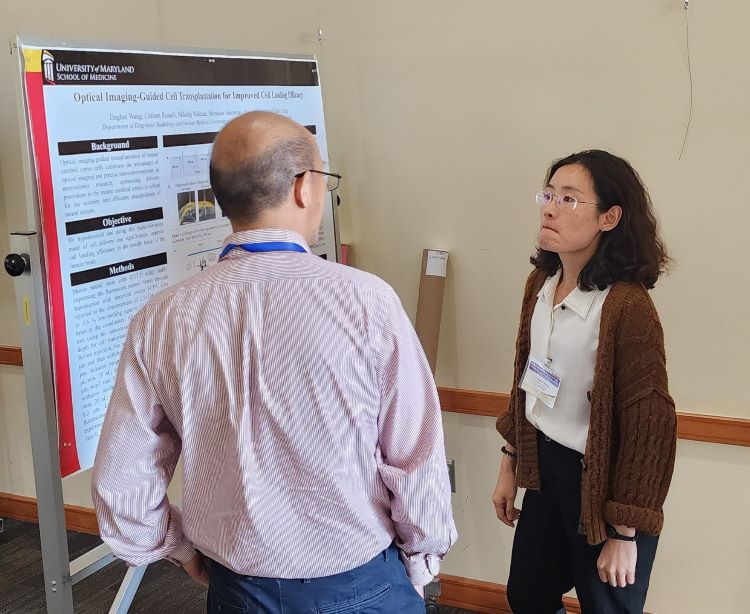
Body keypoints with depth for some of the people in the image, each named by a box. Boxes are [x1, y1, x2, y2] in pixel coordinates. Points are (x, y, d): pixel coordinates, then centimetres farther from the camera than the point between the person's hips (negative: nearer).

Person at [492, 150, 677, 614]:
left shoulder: (627, 306, -24)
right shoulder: (541, 283, -1)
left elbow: (649, 426, -20)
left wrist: (625, 533, -16)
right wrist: (510, 465, 13)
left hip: (601, 483, -7)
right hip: (546, 469, 7)